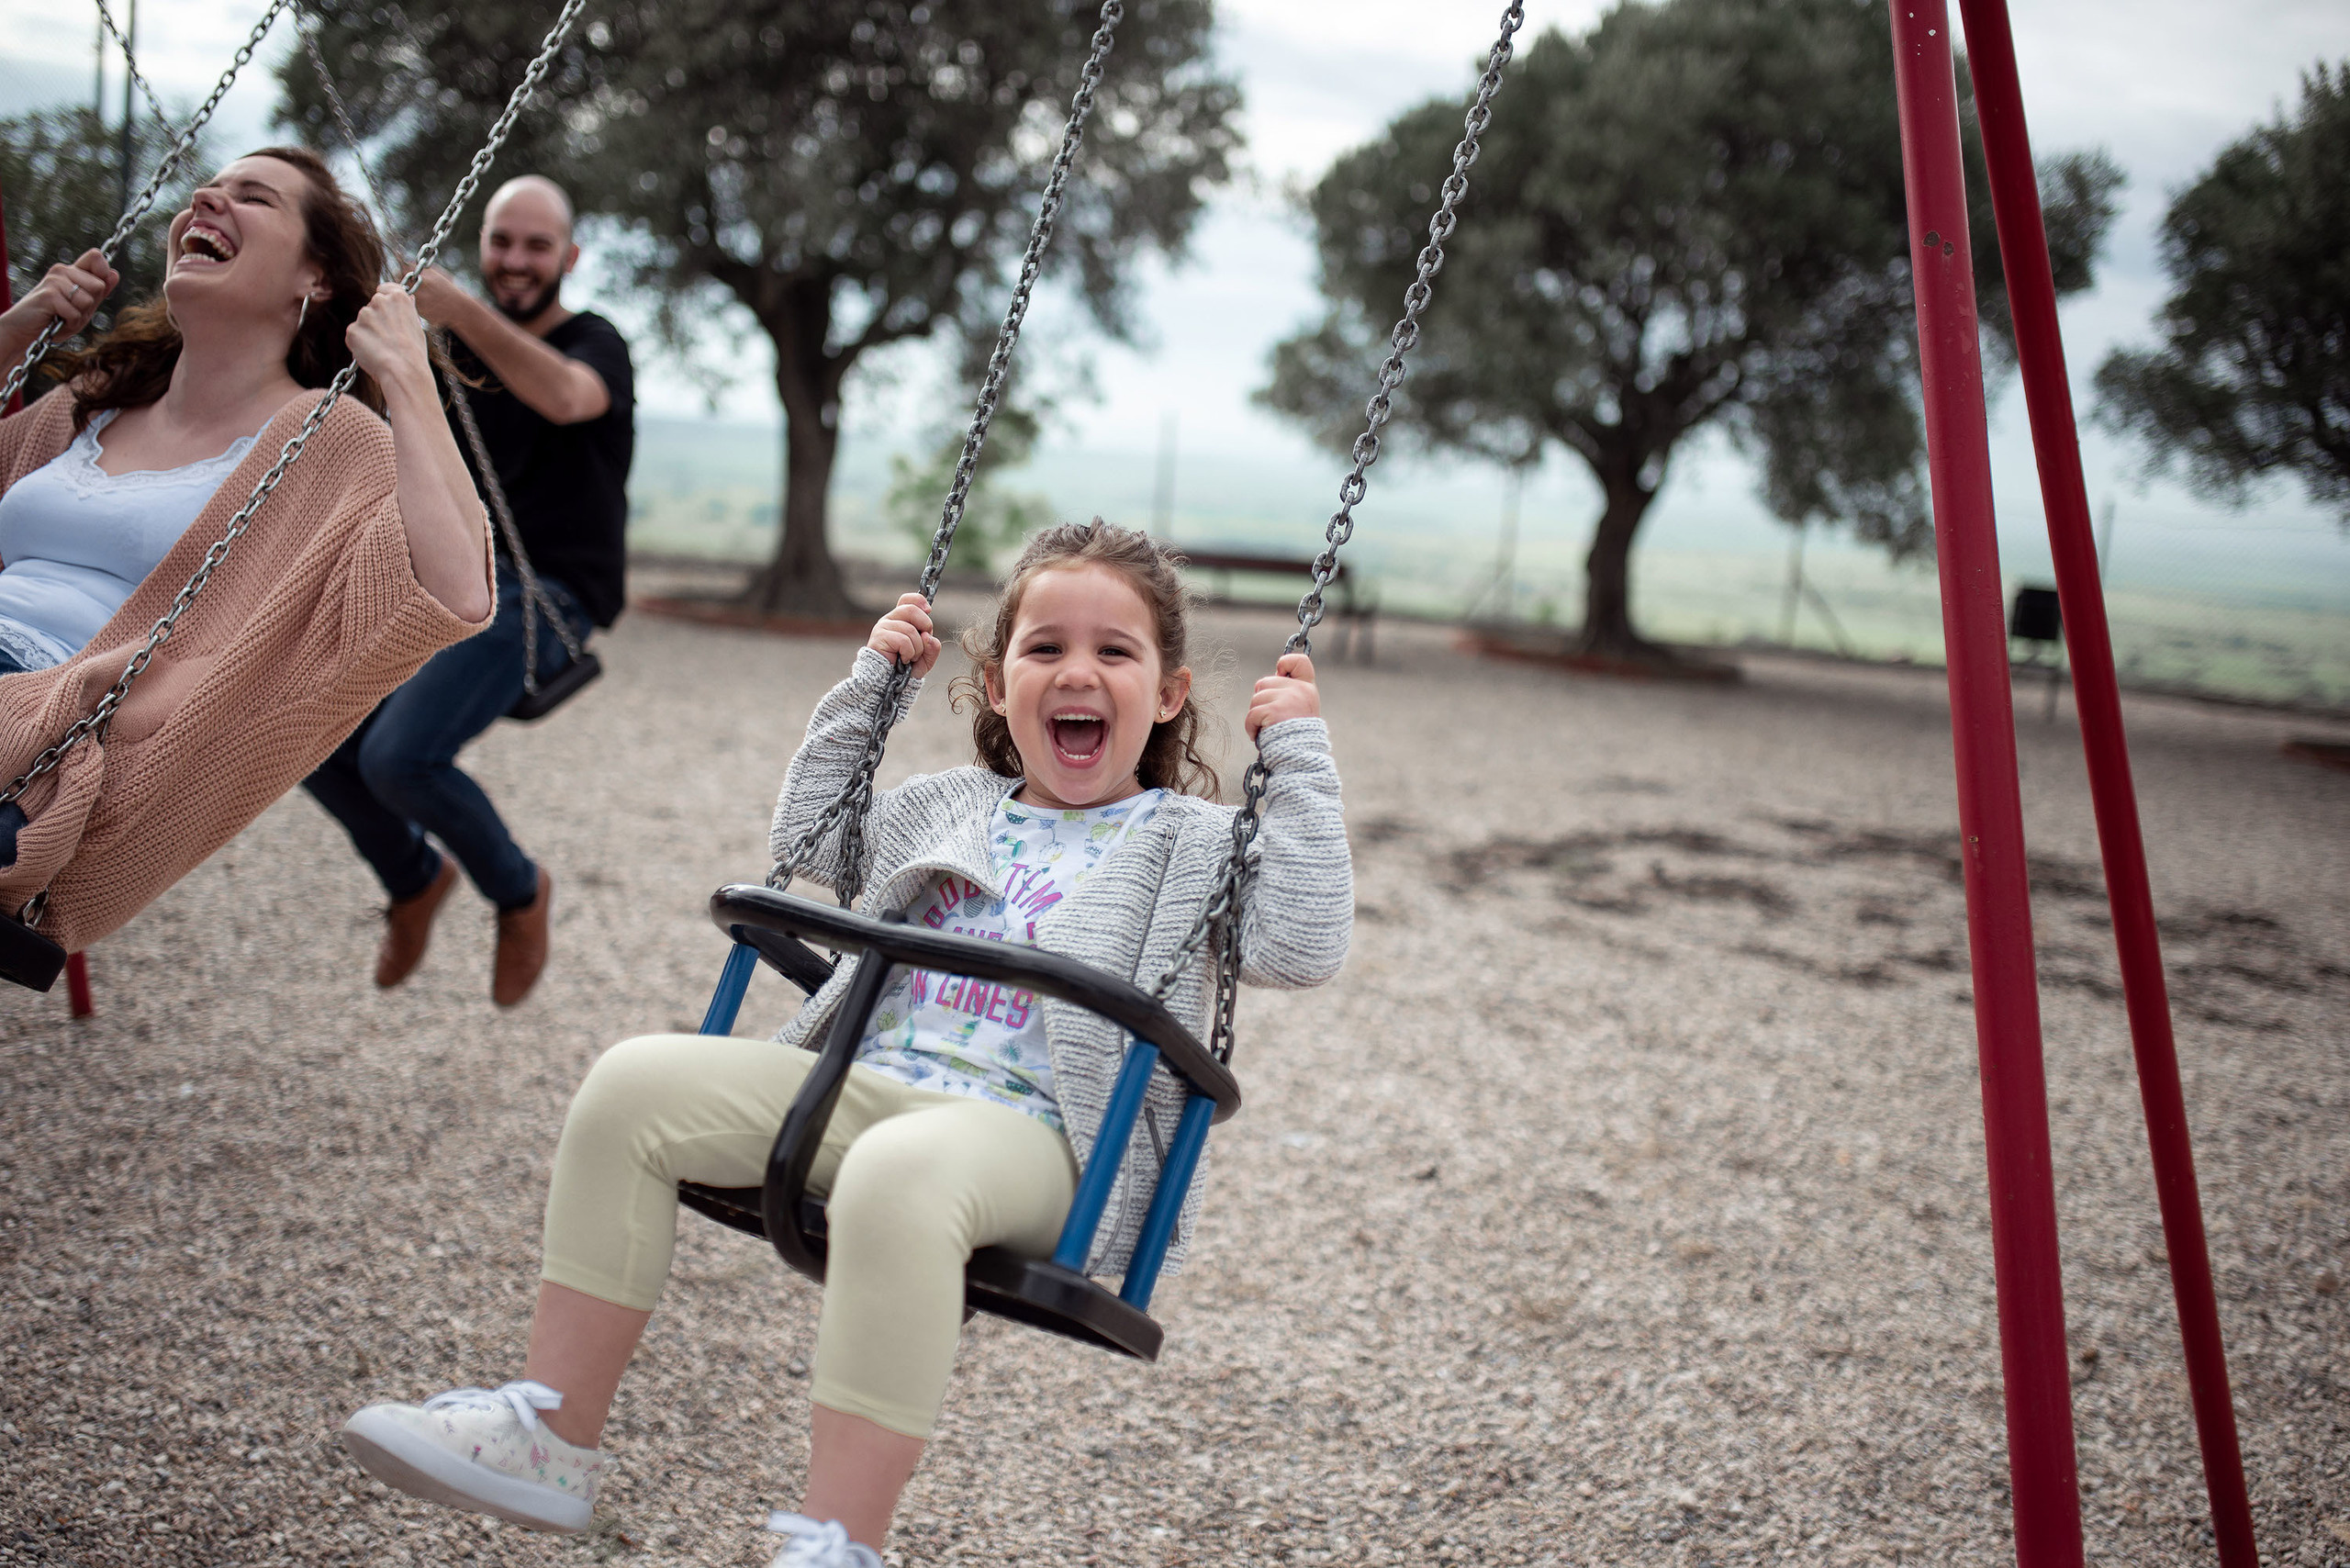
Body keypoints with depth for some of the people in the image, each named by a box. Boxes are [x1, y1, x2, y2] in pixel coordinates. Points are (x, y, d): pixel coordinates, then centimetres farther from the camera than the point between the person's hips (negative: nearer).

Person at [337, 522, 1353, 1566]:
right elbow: (806, 839, 37)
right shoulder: (950, 808, 24)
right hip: (867, 1088, 6)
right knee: (636, 1084, -12)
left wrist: (1299, 759, -5)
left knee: (898, 1175, -40)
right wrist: (867, 685, 29)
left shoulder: (1192, 843, 9)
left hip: (1034, 1136, -6)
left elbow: (1301, 949, -6)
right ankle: (548, 1435, -9)